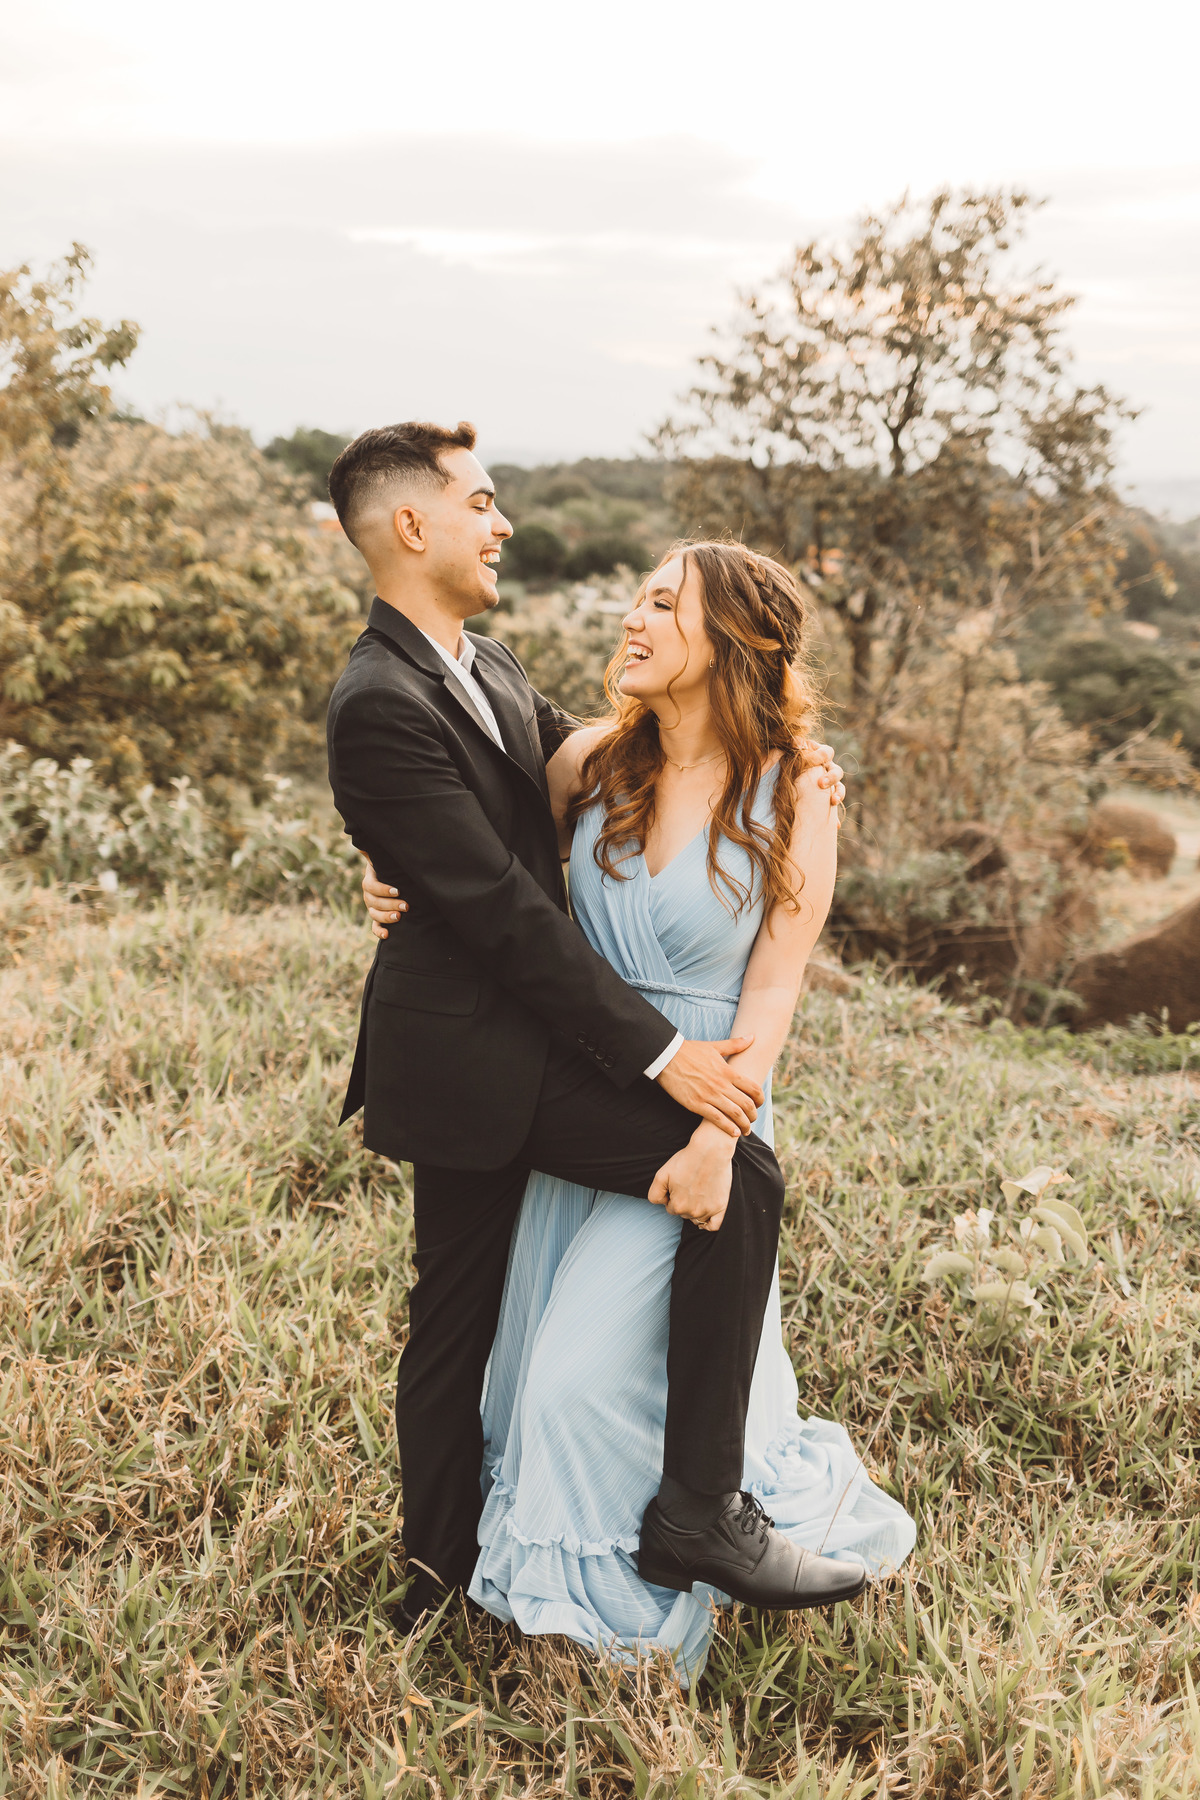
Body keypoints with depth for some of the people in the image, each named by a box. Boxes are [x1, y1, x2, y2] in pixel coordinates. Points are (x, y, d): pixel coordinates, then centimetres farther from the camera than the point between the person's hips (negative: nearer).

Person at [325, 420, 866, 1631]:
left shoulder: (488, 669, 10)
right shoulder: (380, 707, -20)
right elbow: (500, 908, -23)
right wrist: (662, 1054, -21)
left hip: (495, 1042, 10)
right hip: (470, 1053, -10)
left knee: (457, 1306, 19)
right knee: (737, 1177, -14)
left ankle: (441, 1555, 35)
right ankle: (700, 1511, -6)